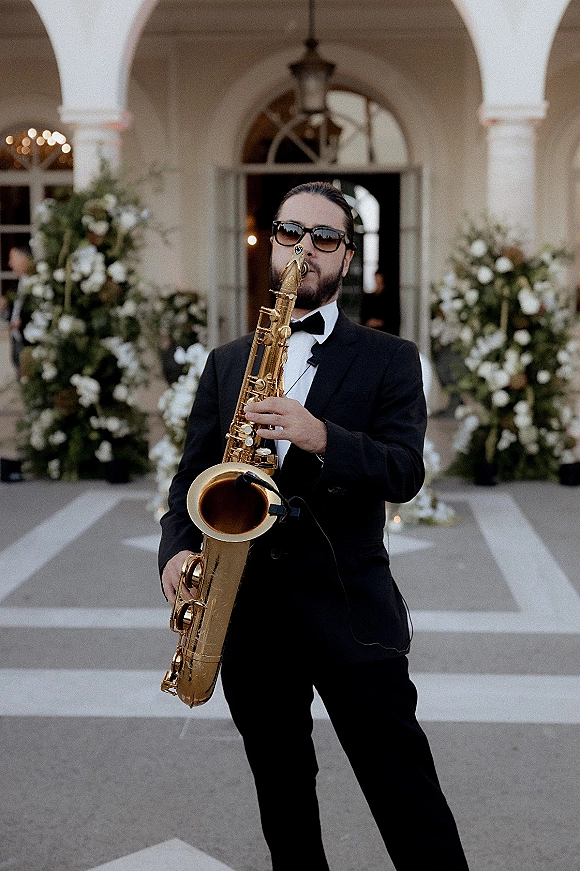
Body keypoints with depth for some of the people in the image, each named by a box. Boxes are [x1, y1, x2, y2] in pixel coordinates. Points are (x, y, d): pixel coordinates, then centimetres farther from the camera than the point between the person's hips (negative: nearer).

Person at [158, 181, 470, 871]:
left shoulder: (388, 359, 4)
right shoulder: (227, 362, 13)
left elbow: (404, 473, -9)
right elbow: (192, 477, 10)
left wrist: (321, 437, -27)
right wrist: (178, 550, -9)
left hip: (350, 611, -3)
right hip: (248, 613, 3)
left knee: (410, 807, 0)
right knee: (285, 813, 16)